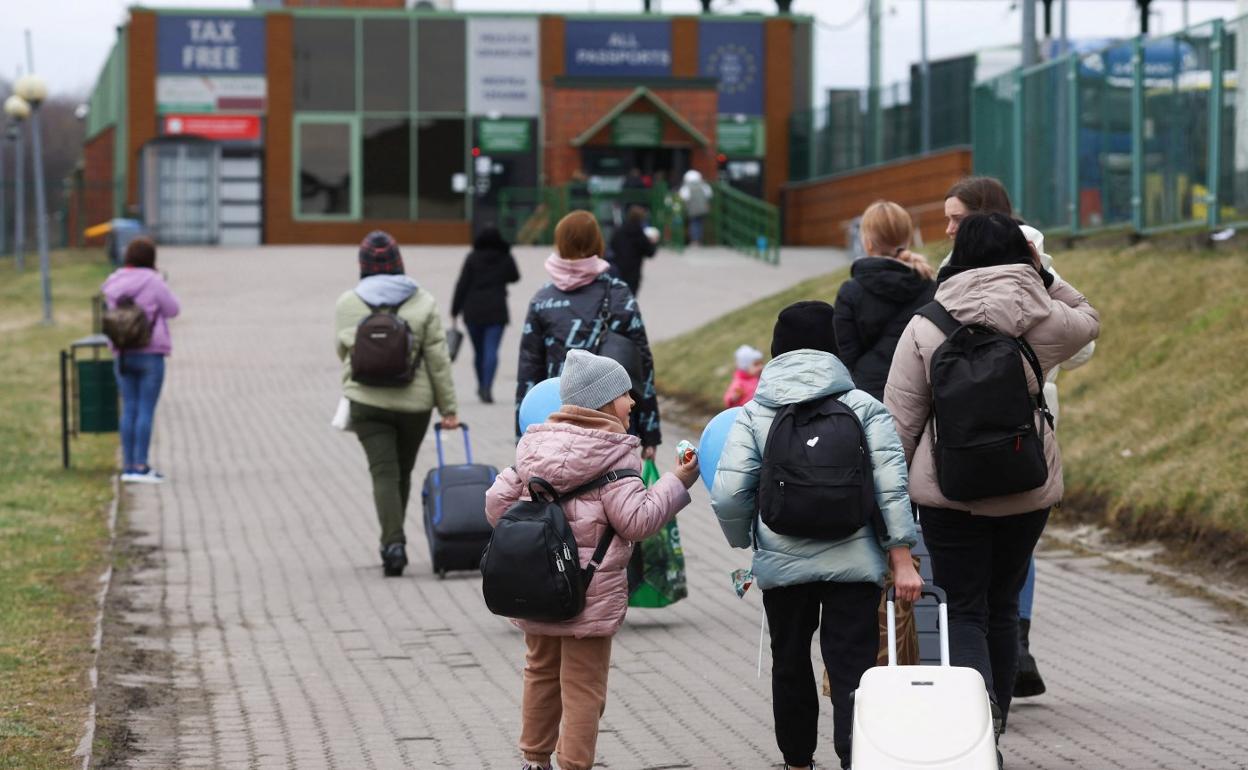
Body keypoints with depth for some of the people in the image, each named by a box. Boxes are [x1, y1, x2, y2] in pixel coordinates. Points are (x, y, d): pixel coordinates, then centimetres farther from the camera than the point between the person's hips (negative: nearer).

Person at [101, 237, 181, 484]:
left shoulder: (115, 284, 4)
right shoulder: (153, 283, -12)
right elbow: (172, 310, -4)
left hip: (122, 354, 5)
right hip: (151, 354, -5)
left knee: (129, 410, 8)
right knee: (146, 410, -3)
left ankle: (128, 466, 8)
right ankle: (141, 466, -6)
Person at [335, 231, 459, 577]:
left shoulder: (347, 304, -2)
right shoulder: (422, 302, -3)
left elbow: (343, 352, 8)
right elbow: (438, 359, -3)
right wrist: (448, 408, 2)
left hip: (367, 402, -1)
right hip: (415, 402, 1)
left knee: (383, 473, -3)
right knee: (403, 472, 16)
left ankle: (393, 542, -20)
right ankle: (393, 541, 26)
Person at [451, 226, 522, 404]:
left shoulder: (472, 258, -2)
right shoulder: (506, 258, 1)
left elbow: (462, 285, -5)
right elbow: (514, 277, 20)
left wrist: (455, 310, 0)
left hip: (473, 311, 1)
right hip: (496, 311, -1)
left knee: (478, 351, 14)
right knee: (491, 350, -8)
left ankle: (482, 386, 26)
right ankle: (486, 388, -23)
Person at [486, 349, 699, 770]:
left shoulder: (536, 445, 7)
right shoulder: (614, 454, -13)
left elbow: (497, 501, 5)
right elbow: (637, 519, -17)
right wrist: (678, 483, -9)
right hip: (589, 593, -7)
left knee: (542, 672, 20)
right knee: (583, 686, 1)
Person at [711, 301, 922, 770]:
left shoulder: (754, 414, 0)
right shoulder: (863, 408, -1)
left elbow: (728, 494, -8)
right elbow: (891, 485, -7)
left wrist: (745, 541, 11)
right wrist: (901, 560, -5)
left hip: (781, 564, 1)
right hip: (854, 562, -1)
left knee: (790, 666, 19)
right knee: (852, 672, -4)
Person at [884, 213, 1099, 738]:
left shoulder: (926, 326, -8)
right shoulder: (1044, 319, -4)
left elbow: (900, 418, -5)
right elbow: (1089, 321, 21)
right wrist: (1044, 277, 17)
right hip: (1029, 492, 3)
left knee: (962, 610, 2)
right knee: (1003, 606, 17)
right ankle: (993, 726, 25)